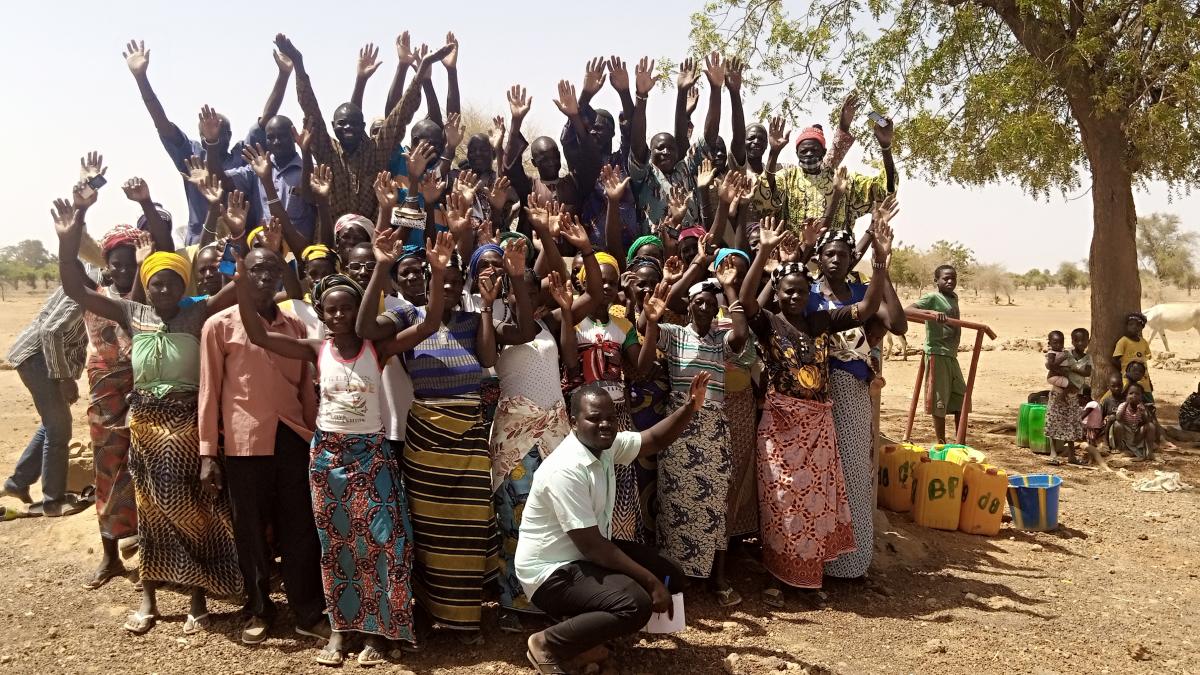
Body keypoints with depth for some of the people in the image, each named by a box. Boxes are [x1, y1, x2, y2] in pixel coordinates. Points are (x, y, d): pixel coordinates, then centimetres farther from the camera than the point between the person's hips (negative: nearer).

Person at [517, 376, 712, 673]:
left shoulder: (606, 445, -1)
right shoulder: (566, 470, -27)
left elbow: (654, 440, 11)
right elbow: (592, 546, -27)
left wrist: (689, 408, -8)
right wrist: (651, 581, -22)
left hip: (586, 555, 10)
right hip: (552, 572, -9)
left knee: (671, 577, 6)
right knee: (635, 604, -29)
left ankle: (585, 618, 10)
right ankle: (546, 644, -11)